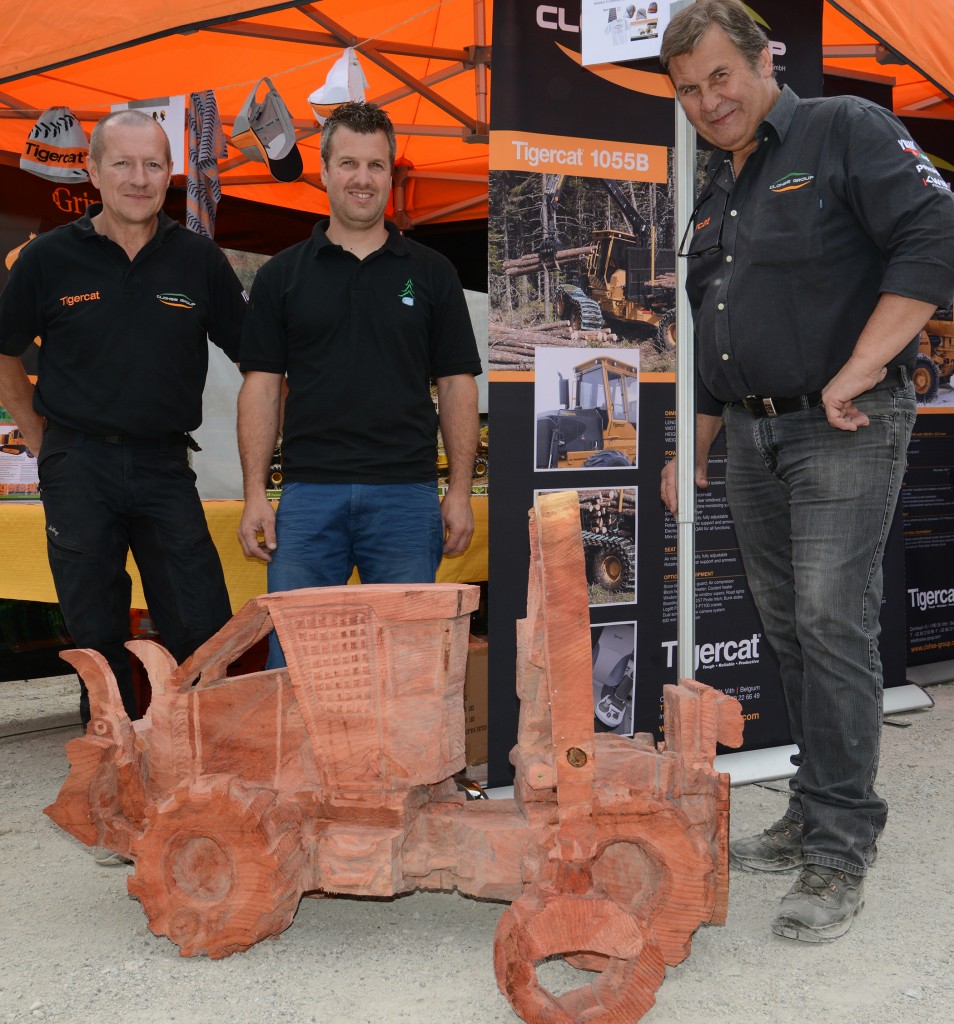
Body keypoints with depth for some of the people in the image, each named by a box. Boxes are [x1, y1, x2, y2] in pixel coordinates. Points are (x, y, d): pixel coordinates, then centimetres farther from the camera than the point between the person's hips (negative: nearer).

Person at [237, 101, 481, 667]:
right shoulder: (282, 275, 8)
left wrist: (461, 491, -1)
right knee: (292, 657, 3)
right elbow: (262, 387, 5)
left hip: (407, 493, 0)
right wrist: (255, 494, -3)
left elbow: (457, 385, 6)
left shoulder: (431, 273, 8)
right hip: (308, 493, 0)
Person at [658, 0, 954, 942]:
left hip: (841, 430, -7)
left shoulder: (846, 133, -3)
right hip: (750, 437, 7)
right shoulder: (714, 195, 19)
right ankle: (813, 817, 20)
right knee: (789, 634, 9)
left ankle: (839, 852, -3)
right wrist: (691, 451, 21)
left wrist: (853, 378, -19)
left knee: (832, 624, -11)